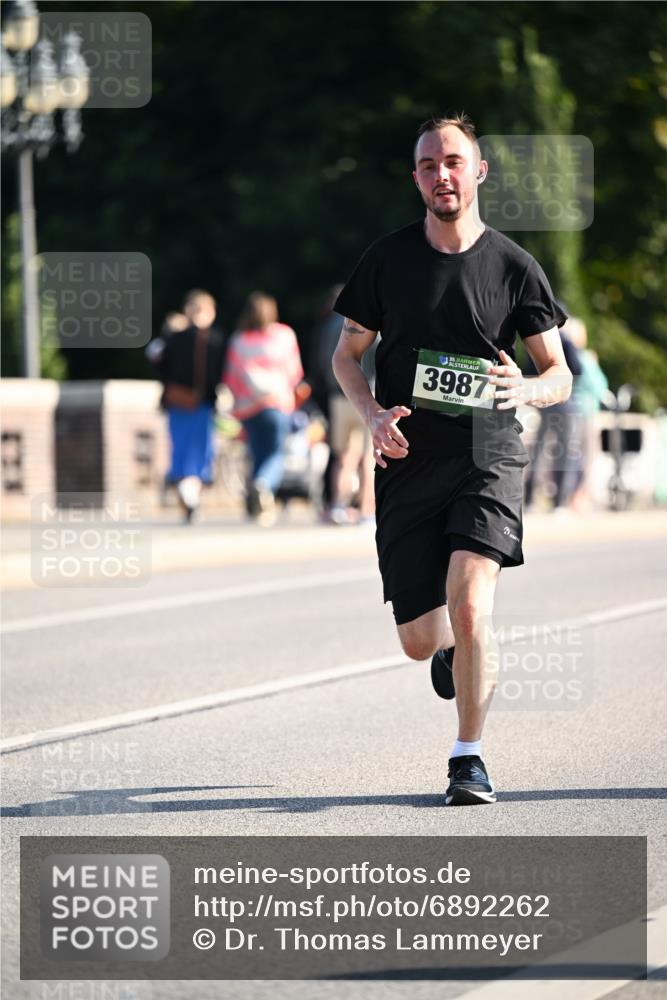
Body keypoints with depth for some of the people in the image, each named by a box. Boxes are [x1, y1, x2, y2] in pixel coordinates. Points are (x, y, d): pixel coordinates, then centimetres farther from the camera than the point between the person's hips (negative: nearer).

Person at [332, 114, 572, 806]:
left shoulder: (514, 267, 0)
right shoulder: (386, 259, 4)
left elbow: (560, 378, 6)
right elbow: (347, 355, 13)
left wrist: (526, 389, -18)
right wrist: (373, 415, -7)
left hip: (486, 461, -2)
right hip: (407, 465, 2)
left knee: (468, 606, -22)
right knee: (420, 641, 4)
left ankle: (469, 757, -5)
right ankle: (456, 650, 42)